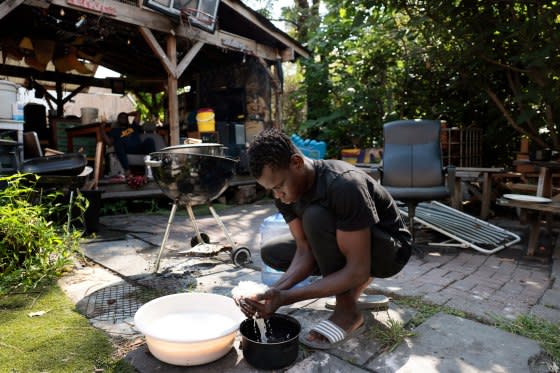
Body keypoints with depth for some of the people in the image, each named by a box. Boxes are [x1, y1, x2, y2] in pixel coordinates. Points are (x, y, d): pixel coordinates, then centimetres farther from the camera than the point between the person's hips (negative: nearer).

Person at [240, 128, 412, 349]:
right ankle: (351, 285, 7)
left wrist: (286, 297, -37)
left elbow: (358, 271, -34)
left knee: (315, 217, -33)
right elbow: (305, 250, -13)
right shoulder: (285, 191, -12)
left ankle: (349, 312, -15)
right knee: (270, 253, -3)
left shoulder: (344, 186, -35)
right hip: (343, 245, 7)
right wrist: (276, 290, -31)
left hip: (391, 248, -7)